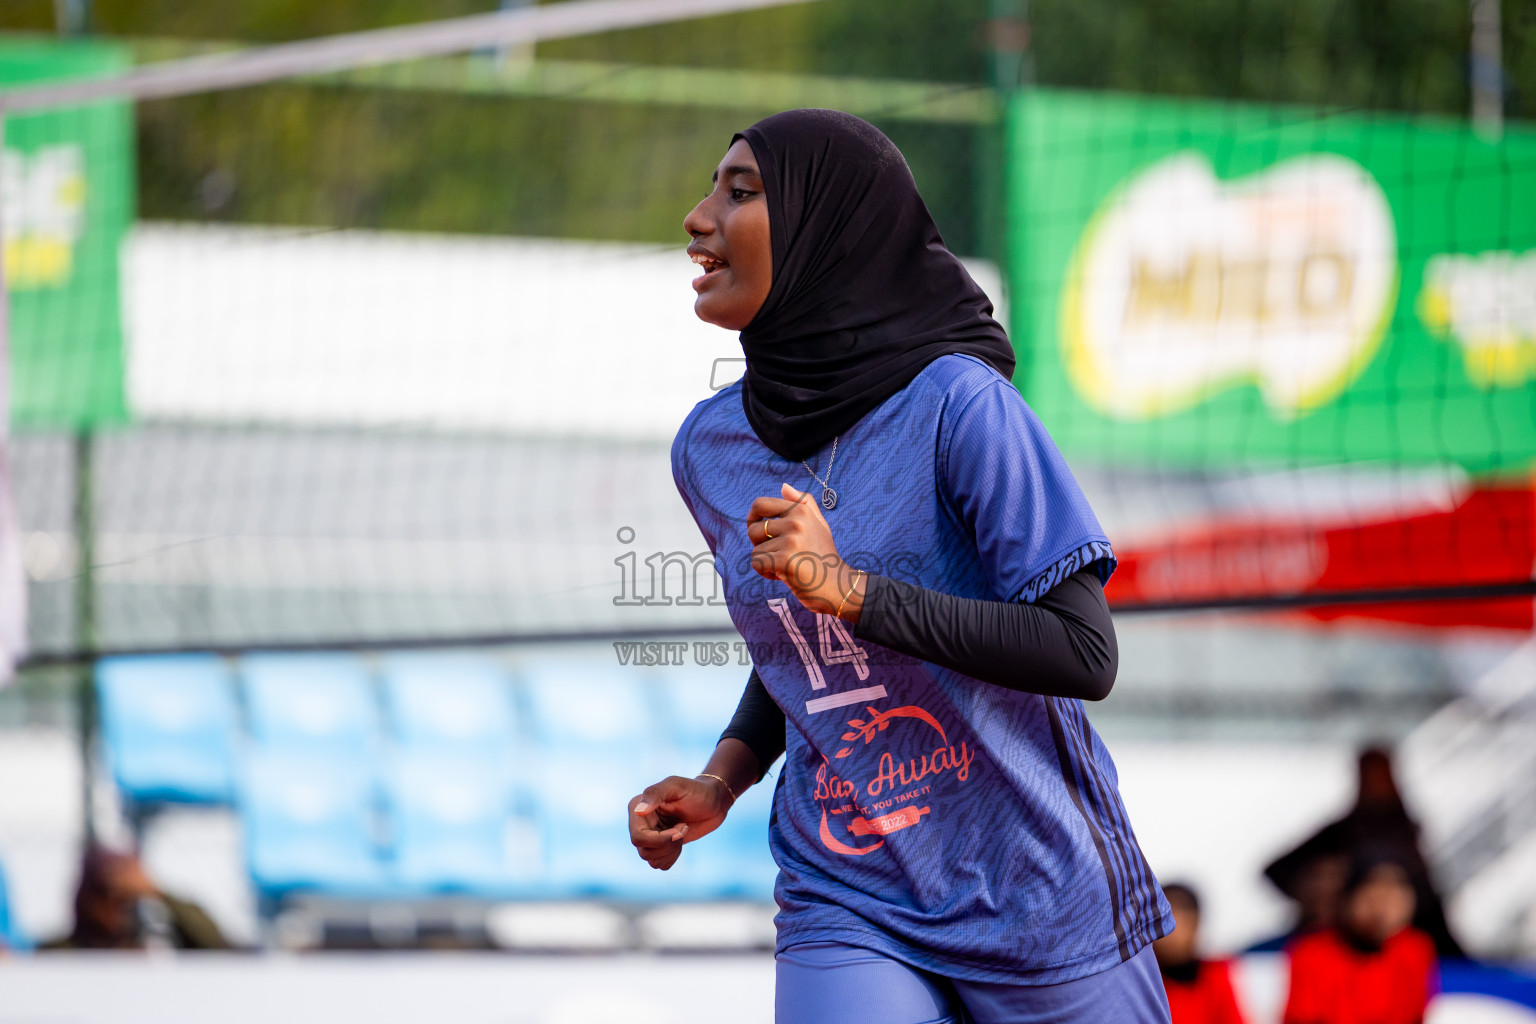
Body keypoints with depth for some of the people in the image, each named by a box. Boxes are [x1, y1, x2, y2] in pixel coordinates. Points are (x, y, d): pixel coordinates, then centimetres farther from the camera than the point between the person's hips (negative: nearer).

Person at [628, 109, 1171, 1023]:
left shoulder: (957, 405, -13)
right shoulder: (710, 448, 5)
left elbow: (1085, 656, -18)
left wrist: (850, 588, -23)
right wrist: (723, 780, 4)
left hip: (1033, 895, -3)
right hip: (849, 906, 3)